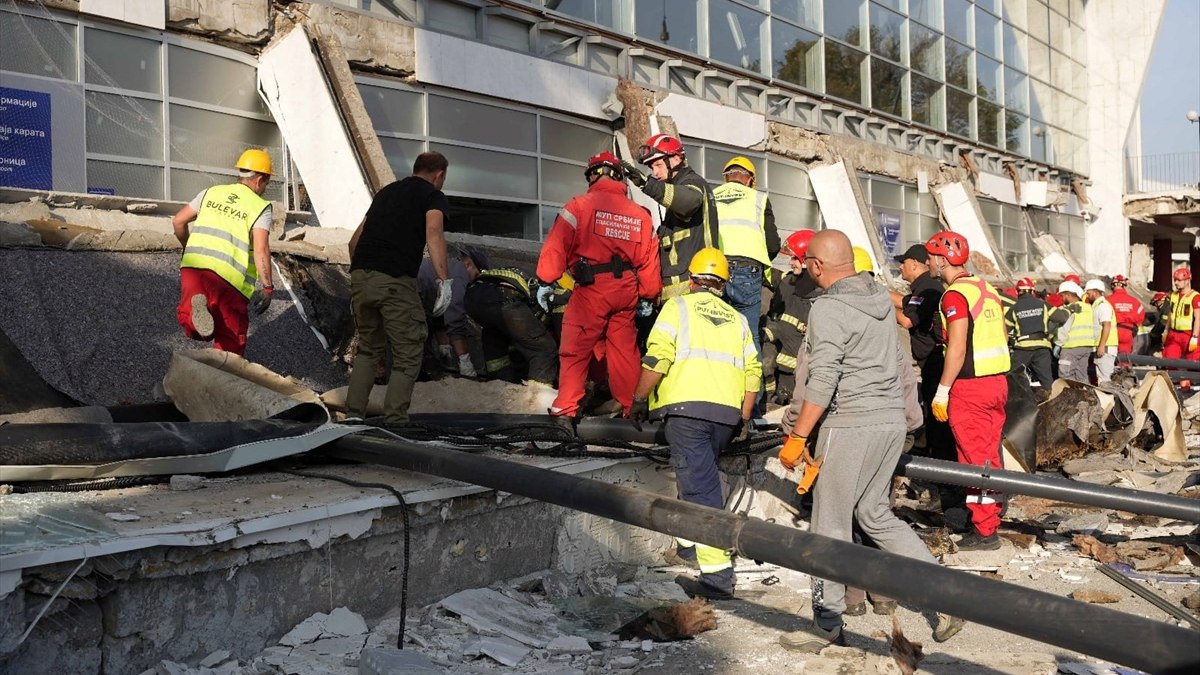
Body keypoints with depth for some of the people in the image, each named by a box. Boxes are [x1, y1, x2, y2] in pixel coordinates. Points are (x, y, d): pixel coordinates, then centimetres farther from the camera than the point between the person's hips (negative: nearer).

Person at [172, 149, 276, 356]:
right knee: (232, 337, 9)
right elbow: (261, 249, -11)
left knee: (190, 325, 8)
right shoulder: (261, 208, 3)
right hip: (229, 276, -3)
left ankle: (195, 310, -25)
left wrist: (188, 248, 35)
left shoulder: (211, 193, 17)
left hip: (193, 265, 3)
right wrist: (267, 287, -8)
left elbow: (178, 221, 18)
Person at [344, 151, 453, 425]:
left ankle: (354, 414, 16)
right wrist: (445, 281, -20)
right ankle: (394, 421, -2)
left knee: (368, 348, 22)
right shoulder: (434, 197, 8)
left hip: (360, 276, 6)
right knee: (408, 355, 5)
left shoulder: (387, 191, 26)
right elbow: (434, 232, -14)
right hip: (395, 281, -6)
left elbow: (356, 238, 28)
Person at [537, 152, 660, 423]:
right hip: (626, 291, 4)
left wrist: (546, 281, -3)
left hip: (591, 289, -4)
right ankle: (631, 407, 22)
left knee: (575, 350, 2)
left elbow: (557, 245, -9)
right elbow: (649, 259, 12)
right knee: (624, 349, 15)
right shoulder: (640, 214, 11)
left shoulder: (580, 205, -3)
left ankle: (565, 410, -2)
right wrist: (649, 296, 22)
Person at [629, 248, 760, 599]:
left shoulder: (679, 306, 7)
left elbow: (657, 357, -6)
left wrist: (639, 400, 2)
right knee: (699, 476, 24)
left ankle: (717, 574, -12)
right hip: (727, 412, 5)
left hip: (686, 407, -5)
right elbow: (753, 371, 12)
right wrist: (743, 418, 18)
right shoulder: (737, 319, 21)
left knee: (700, 487, -8)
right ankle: (688, 542, 37)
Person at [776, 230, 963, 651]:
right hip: (893, 420, 8)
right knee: (875, 514, 19)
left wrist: (796, 438, -15)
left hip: (851, 425, -8)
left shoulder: (828, 308, -14)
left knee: (830, 527, 2)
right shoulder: (881, 298, 11)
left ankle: (827, 628, 11)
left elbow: (822, 382, -20)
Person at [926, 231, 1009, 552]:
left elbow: (957, 349, -19)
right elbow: (1003, 337, 17)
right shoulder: (987, 288, 12)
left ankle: (984, 532, 3)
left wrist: (942, 391, -16)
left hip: (970, 387, -8)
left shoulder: (955, 294, -14)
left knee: (975, 459, -2)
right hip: (998, 381, 8)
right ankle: (990, 518, 25)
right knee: (990, 455, 15)